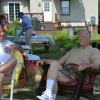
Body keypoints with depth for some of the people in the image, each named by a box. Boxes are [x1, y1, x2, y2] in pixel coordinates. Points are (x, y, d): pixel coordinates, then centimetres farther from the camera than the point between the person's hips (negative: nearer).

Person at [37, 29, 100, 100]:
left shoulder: (94, 51, 14)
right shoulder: (73, 50, 33)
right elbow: (60, 61, 29)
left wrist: (86, 65, -26)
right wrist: (45, 60, 14)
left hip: (77, 73, -6)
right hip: (65, 70, 6)